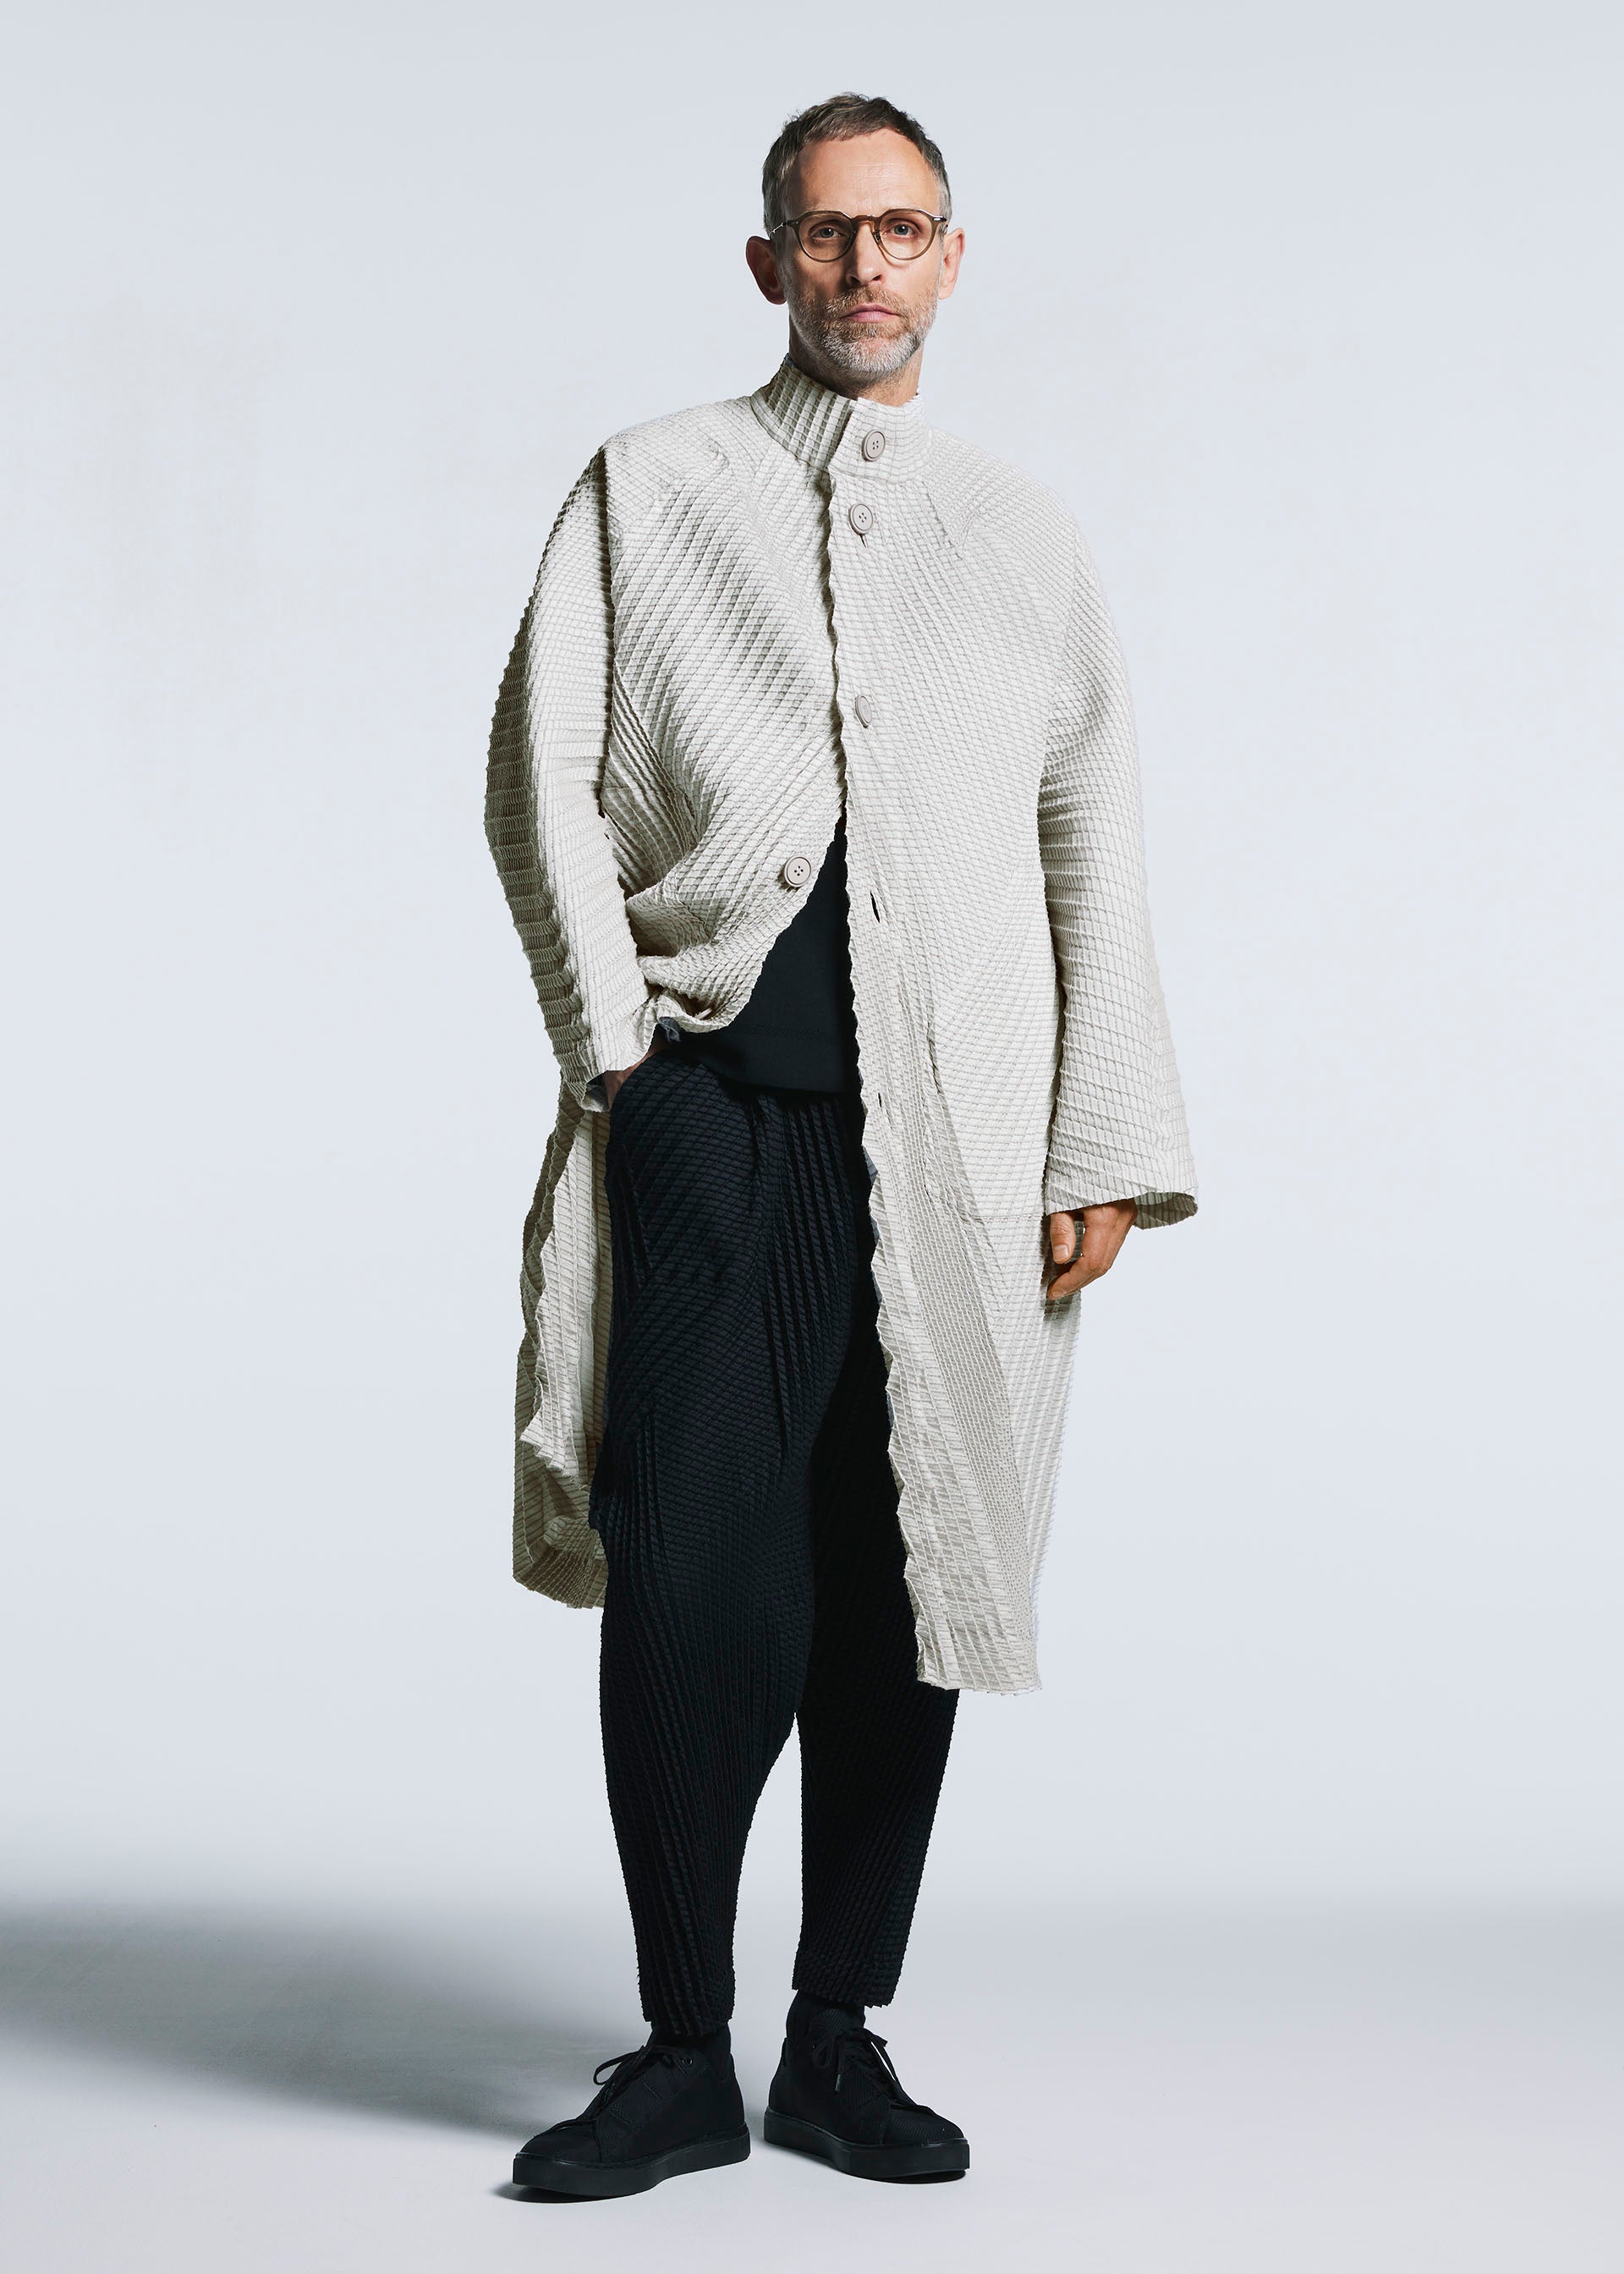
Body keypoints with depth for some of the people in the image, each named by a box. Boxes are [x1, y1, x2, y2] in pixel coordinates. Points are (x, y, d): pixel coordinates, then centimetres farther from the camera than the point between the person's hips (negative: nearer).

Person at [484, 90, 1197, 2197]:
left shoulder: (1025, 537, 18)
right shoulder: (651, 488, 14)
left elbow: (1096, 851, 13)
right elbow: (541, 773, 8)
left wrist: (1106, 1143, 4)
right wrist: (619, 1041, -3)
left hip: (955, 1122, 2)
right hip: (713, 1084, -1)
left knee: (905, 1581, 2)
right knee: (687, 1568, -9)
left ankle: (841, 2043, 15)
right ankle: (682, 2055, 5)